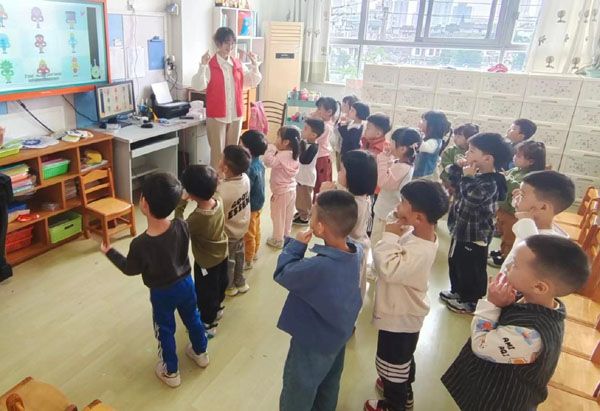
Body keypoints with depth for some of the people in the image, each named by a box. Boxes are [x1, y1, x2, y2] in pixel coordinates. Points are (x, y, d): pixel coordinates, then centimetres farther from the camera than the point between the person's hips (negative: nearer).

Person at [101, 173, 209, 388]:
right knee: (192, 318, 27)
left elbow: (131, 269, -12)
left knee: (165, 331, 20)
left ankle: (171, 372, 39)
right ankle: (200, 353, 50)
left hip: (161, 293, -3)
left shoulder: (140, 244, -32)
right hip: (185, 283, 4)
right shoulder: (182, 226, -23)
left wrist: (109, 252, 4)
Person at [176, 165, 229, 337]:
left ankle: (208, 325, 36)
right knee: (220, 283, 30)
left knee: (205, 294, 16)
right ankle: (217, 308, 56)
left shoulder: (197, 218, -38)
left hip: (206, 262, -7)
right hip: (222, 254, 7)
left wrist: (180, 205, -18)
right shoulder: (218, 201, -19)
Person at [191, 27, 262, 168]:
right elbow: (198, 86, -18)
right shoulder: (209, 65, -8)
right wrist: (203, 66, -29)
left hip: (236, 115, 5)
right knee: (218, 153, 0)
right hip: (216, 116, -5)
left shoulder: (238, 65, 8)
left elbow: (252, 83, 12)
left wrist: (255, 66, -1)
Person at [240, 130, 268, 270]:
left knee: (248, 234, 9)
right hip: (258, 203, 9)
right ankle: (254, 252, 45)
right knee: (255, 230, 26)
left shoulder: (250, 168, -32)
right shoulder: (259, 162, -4)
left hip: (250, 206, -9)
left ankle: (248, 260, 24)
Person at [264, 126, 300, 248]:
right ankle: (286, 235, 36)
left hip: (281, 192, -8)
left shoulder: (281, 156, -26)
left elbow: (268, 161, -36)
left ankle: (278, 240, 20)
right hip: (291, 189, 8)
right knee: (288, 215, 21)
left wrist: (271, 148, -26)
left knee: (278, 216, 8)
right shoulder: (294, 155, 1)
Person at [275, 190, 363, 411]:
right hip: (338, 335, 7)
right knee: (328, 389, 31)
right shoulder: (356, 250, -16)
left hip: (313, 343, -7)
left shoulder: (318, 267, -40)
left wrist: (296, 245, -13)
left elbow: (282, 274, -23)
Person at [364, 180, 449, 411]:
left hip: (399, 316, -9)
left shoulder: (420, 251, -36)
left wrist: (390, 236, -34)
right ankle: (403, 392, 56)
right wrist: (396, 234, -11)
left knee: (392, 362, 16)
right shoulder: (417, 235, -8)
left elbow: (389, 269, -41)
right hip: (404, 310, 9)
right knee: (403, 358, 32)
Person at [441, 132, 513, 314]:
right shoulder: (477, 175, 3)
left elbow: (471, 198, -38)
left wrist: (467, 177, -27)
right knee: (455, 263, 24)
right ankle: (457, 291, 43)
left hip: (475, 235, -10)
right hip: (462, 230, 10)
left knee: (472, 269, 8)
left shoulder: (490, 183, -26)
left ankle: (471, 301, 26)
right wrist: (457, 169, -4)